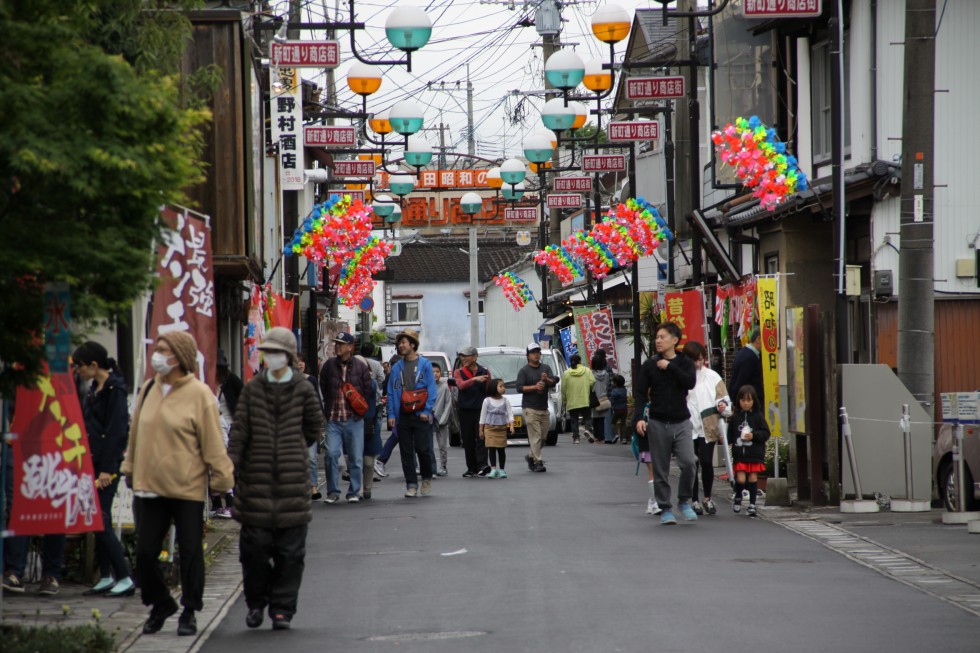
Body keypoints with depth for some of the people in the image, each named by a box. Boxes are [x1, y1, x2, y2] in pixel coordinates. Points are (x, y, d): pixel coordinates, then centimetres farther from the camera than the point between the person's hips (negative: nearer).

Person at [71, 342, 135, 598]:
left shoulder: (115, 389, -13)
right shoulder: (94, 389, 15)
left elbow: (117, 431, -18)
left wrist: (107, 469, -20)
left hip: (108, 464, -9)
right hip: (94, 464, 9)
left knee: (101, 521, -10)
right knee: (98, 521, 9)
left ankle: (125, 578, -6)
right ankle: (106, 577, 14)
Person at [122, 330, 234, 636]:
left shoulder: (199, 394, -8)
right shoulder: (149, 389, 8)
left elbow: (213, 441, -7)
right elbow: (136, 433, 17)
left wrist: (221, 479, -8)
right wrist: (130, 469, 18)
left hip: (187, 486, -5)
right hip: (150, 485, 5)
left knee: (190, 551, 3)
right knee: (145, 552, 5)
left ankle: (189, 611, 17)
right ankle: (160, 604, 24)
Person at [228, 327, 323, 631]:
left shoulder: (303, 389, 2)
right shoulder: (253, 389, 6)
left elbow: (314, 427, 12)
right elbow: (239, 430, 3)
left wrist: (294, 450, 10)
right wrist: (230, 465, -6)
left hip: (292, 479, -1)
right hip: (257, 478, 1)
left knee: (290, 549, 0)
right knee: (254, 544, 0)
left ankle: (282, 607, 9)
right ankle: (256, 602, 17)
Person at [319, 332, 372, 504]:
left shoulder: (360, 366, 0)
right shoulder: (329, 366, 5)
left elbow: (368, 391, 6)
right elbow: (324, 389, 17)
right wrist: (329, 407, 12)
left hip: (354, 419, -1)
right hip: (334, 420, 1)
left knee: (356, 457, 4)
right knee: (331, 454, -9)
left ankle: (354, 492, 14)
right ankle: (333, 492, 1)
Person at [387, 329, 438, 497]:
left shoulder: (424, 364, 1)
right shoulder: (396, 368, 10)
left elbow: (432, 389, -2)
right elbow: (391, 392, 11)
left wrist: (426, 411, -10)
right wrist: (391, 414, 2)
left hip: (420, 415, -3)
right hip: (402, 416, 3)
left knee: (422, 449, -6)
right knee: (406, 452, 2)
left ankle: (427, 478, 17)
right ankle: (411, 485, 6)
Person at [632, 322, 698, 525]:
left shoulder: (684, 363, 6)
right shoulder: (649, 365, 4)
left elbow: (690, 382, -13)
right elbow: (640, 393, 0)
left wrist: (670, 367, -12)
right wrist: (638, 418, -13)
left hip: (681, 422, 0)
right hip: (658, 423, 0)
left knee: (688, 462, -14)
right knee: (660, 470, 2)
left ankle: (684, 501, 5)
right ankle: (665, 509, 11)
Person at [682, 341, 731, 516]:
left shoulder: (712, 376, 5)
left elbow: (722, 396, 9)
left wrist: (722, 405, -12)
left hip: (708, 428, 0)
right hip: (687, 428, 0)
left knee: (706, 462, -7)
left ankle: (708, 498, 11)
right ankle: (694, 500, 13)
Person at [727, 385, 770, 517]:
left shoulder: (758, 416, 0)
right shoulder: (735, 417, 5)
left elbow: (765, 433, -2)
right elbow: (730, 435, 10)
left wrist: (754, 436, -16)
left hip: (755, 455, -1)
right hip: (739, 455, 1)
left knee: (753, 478, 2)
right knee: (741, 479, -7)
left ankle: (752, 504, 13)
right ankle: (738, 497, 23)